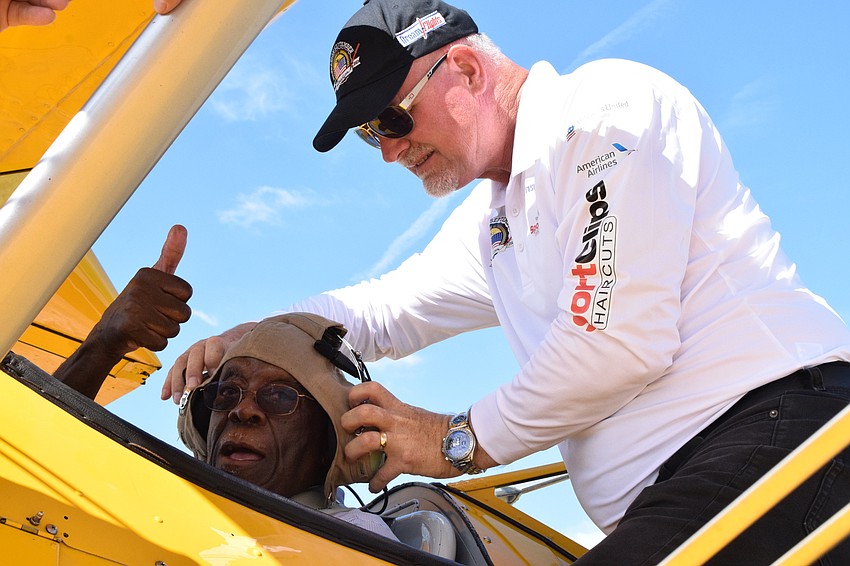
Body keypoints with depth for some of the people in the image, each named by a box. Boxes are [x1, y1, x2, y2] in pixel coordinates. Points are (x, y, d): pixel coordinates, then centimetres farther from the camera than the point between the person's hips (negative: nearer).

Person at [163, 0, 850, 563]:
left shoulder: (606, 104, -7)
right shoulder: (489, 221, 22)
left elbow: (623, 337, -15)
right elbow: (387, 310, 32)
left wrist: (464, 440, -4)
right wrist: (249, 336, 14)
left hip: (769, 424, -8)